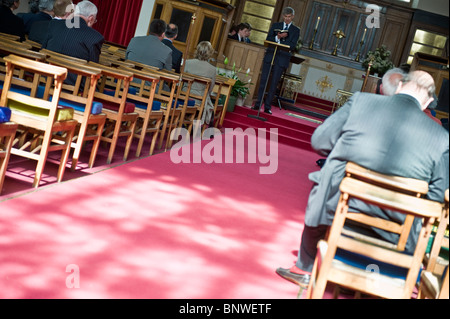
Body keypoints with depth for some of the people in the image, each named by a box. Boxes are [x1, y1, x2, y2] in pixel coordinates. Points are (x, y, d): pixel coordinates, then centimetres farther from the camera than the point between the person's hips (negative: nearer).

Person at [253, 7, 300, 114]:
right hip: (270, 56, 1)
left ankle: (267, 106, 3)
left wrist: (279, 40, -10)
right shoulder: (275, 25, 13)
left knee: (274, 83, -1)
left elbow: (292, 46, -4)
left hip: (282, 58, -1)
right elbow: (268, 40, 3)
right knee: (263, 80, 0)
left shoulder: (296, 30, 8)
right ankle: (258, 104, 5)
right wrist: (277, 37, -15)